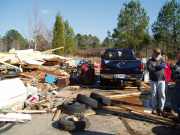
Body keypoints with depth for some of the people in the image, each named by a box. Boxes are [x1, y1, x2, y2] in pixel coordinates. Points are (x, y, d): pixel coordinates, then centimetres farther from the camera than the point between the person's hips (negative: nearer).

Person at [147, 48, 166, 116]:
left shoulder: (161, 60, 11)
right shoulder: (150, 61, 4)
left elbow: (164, 65, -10)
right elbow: (149, 68, -14)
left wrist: (155, 67, -15)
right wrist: (159, 67, -7)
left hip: (162, 80, 2)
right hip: (154, 80, -1)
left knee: (162, 94, -3)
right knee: (154, 95, 2)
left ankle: (161, 109, 6)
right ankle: (154, 109, 12)